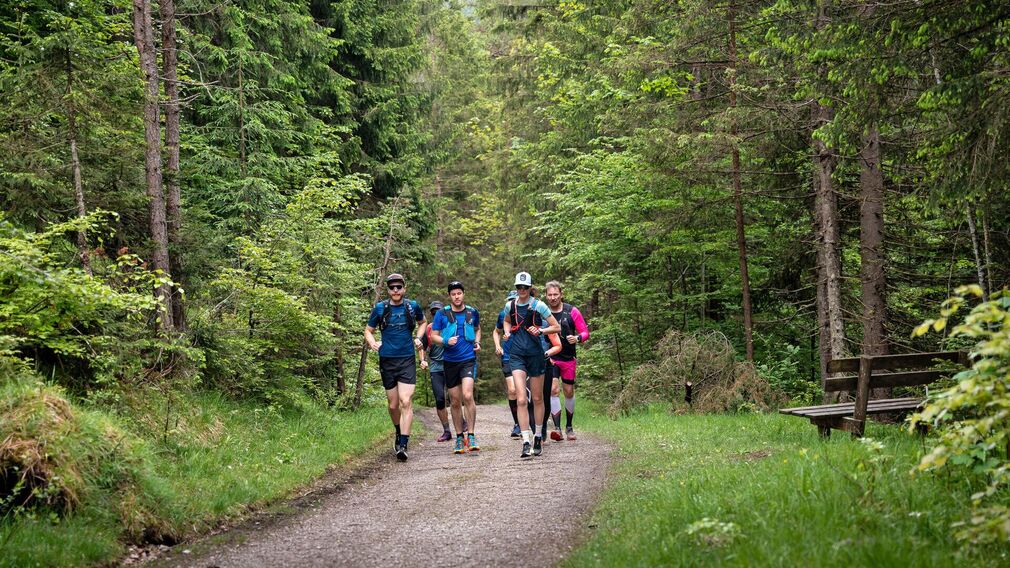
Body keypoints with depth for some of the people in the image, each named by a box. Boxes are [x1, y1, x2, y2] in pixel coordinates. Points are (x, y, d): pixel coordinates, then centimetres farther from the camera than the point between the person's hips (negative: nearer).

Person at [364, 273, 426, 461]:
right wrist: (372, 343, -11)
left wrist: (418, 338, 5)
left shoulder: (413, 306, 3)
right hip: (387, 361, 1)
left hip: (407, 360, -1)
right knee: (393, 405, 9)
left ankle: (403, 445, -17)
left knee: (406, 402, -14)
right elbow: (368, 330, 10)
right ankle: (399, 433, 36)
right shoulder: (380, 308, 0)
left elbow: (423, 322, 23)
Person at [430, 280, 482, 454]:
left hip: (468, 359, -1)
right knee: (455, 402, 7)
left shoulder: (472, 312, 5)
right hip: (450, 361, 1)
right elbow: (433, 336, 4)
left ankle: (471, 435, -12)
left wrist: (477, 342, 6)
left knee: (467, 395, -20)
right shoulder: (442, 314, 0)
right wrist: (446, 341, -15)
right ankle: (460, 437, 20)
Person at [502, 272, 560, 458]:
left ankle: (538, 437, 25)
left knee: (537, 398, 8)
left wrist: (540, 330, -18)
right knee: (521, 399, -12)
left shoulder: (538, 305, -5)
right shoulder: (510, 305, 5)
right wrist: (507, 332, 5)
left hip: (535, 354, -1)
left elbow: (556, 327, -2)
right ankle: (526, 442, -15)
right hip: (517, 355, 1)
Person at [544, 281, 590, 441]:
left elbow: (585, 332, 1)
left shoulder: (572, 311, -3)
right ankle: (557, 428, -19)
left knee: (569, 392, 10)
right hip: (549, 358, -1)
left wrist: (577, 338, -20)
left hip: (568, 358, 1)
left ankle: (569, 427, 26)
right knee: (553, 390, -16)